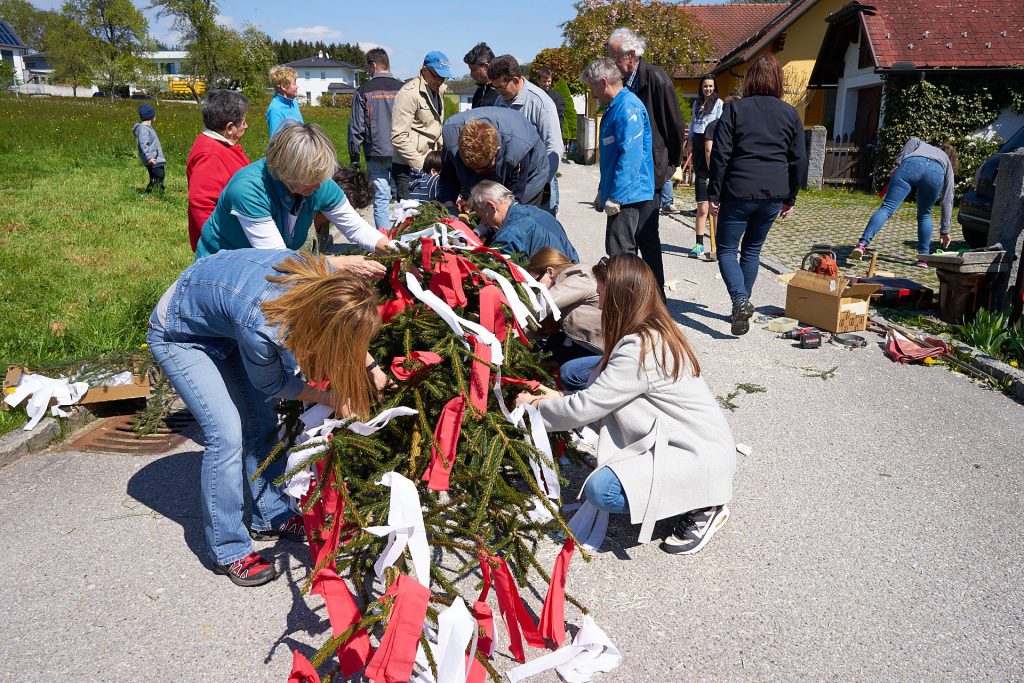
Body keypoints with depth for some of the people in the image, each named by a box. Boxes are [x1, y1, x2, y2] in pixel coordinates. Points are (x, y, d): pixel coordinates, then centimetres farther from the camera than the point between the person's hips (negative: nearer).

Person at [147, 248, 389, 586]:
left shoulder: (325, 278, -27)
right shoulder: (261, 327, -43)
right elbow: (271, 384, -18)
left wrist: (369, 368, -4)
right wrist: (331, 399, -11)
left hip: (223, 322, 7)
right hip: (179, 336, -7)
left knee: (262, 420, 4)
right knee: (227, 432, -14)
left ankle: (271, 517, 21)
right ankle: (228, 551, 1)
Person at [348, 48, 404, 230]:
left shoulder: (363, 91, -1)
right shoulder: (402, 89, 3)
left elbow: (356, 128, 0)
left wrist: (354, 157, 7)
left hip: (376, 155, -1)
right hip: (402, 154, 2)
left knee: (381, 199, 2)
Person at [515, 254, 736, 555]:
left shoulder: (641, 350, -25)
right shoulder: (654, 332, 5)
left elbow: (584, 409, -19)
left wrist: (536, 407, -2)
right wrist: (561, 398, 8)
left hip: (701, 459, -10)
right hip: (685, 439, 11)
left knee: (601, 490, -24)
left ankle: (703, 507, -2)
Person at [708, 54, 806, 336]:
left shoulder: (734, 109, -2)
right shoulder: (790, 114, 8)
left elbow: (720, 155, -8)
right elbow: (799, 161, 9)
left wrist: (714, 194, -3)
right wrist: (790, 197, 18)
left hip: (739, 193, -4)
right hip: (773, 196, 4)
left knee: (726, 249, 5)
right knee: (752, 250, 18)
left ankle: (740, 301, -17)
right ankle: (742, 305, 22)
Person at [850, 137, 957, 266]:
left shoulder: (922, 144, 46)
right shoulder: (948, 164, 41)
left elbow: (913, 141, 18)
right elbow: (947, 200, 38)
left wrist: (897, 163, 10)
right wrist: (944, 231, 40)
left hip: (911, 164, -1)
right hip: (935, 173, 1)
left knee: (887, 207, -11)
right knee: (925, 215, 20)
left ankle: (862, 244, -28)